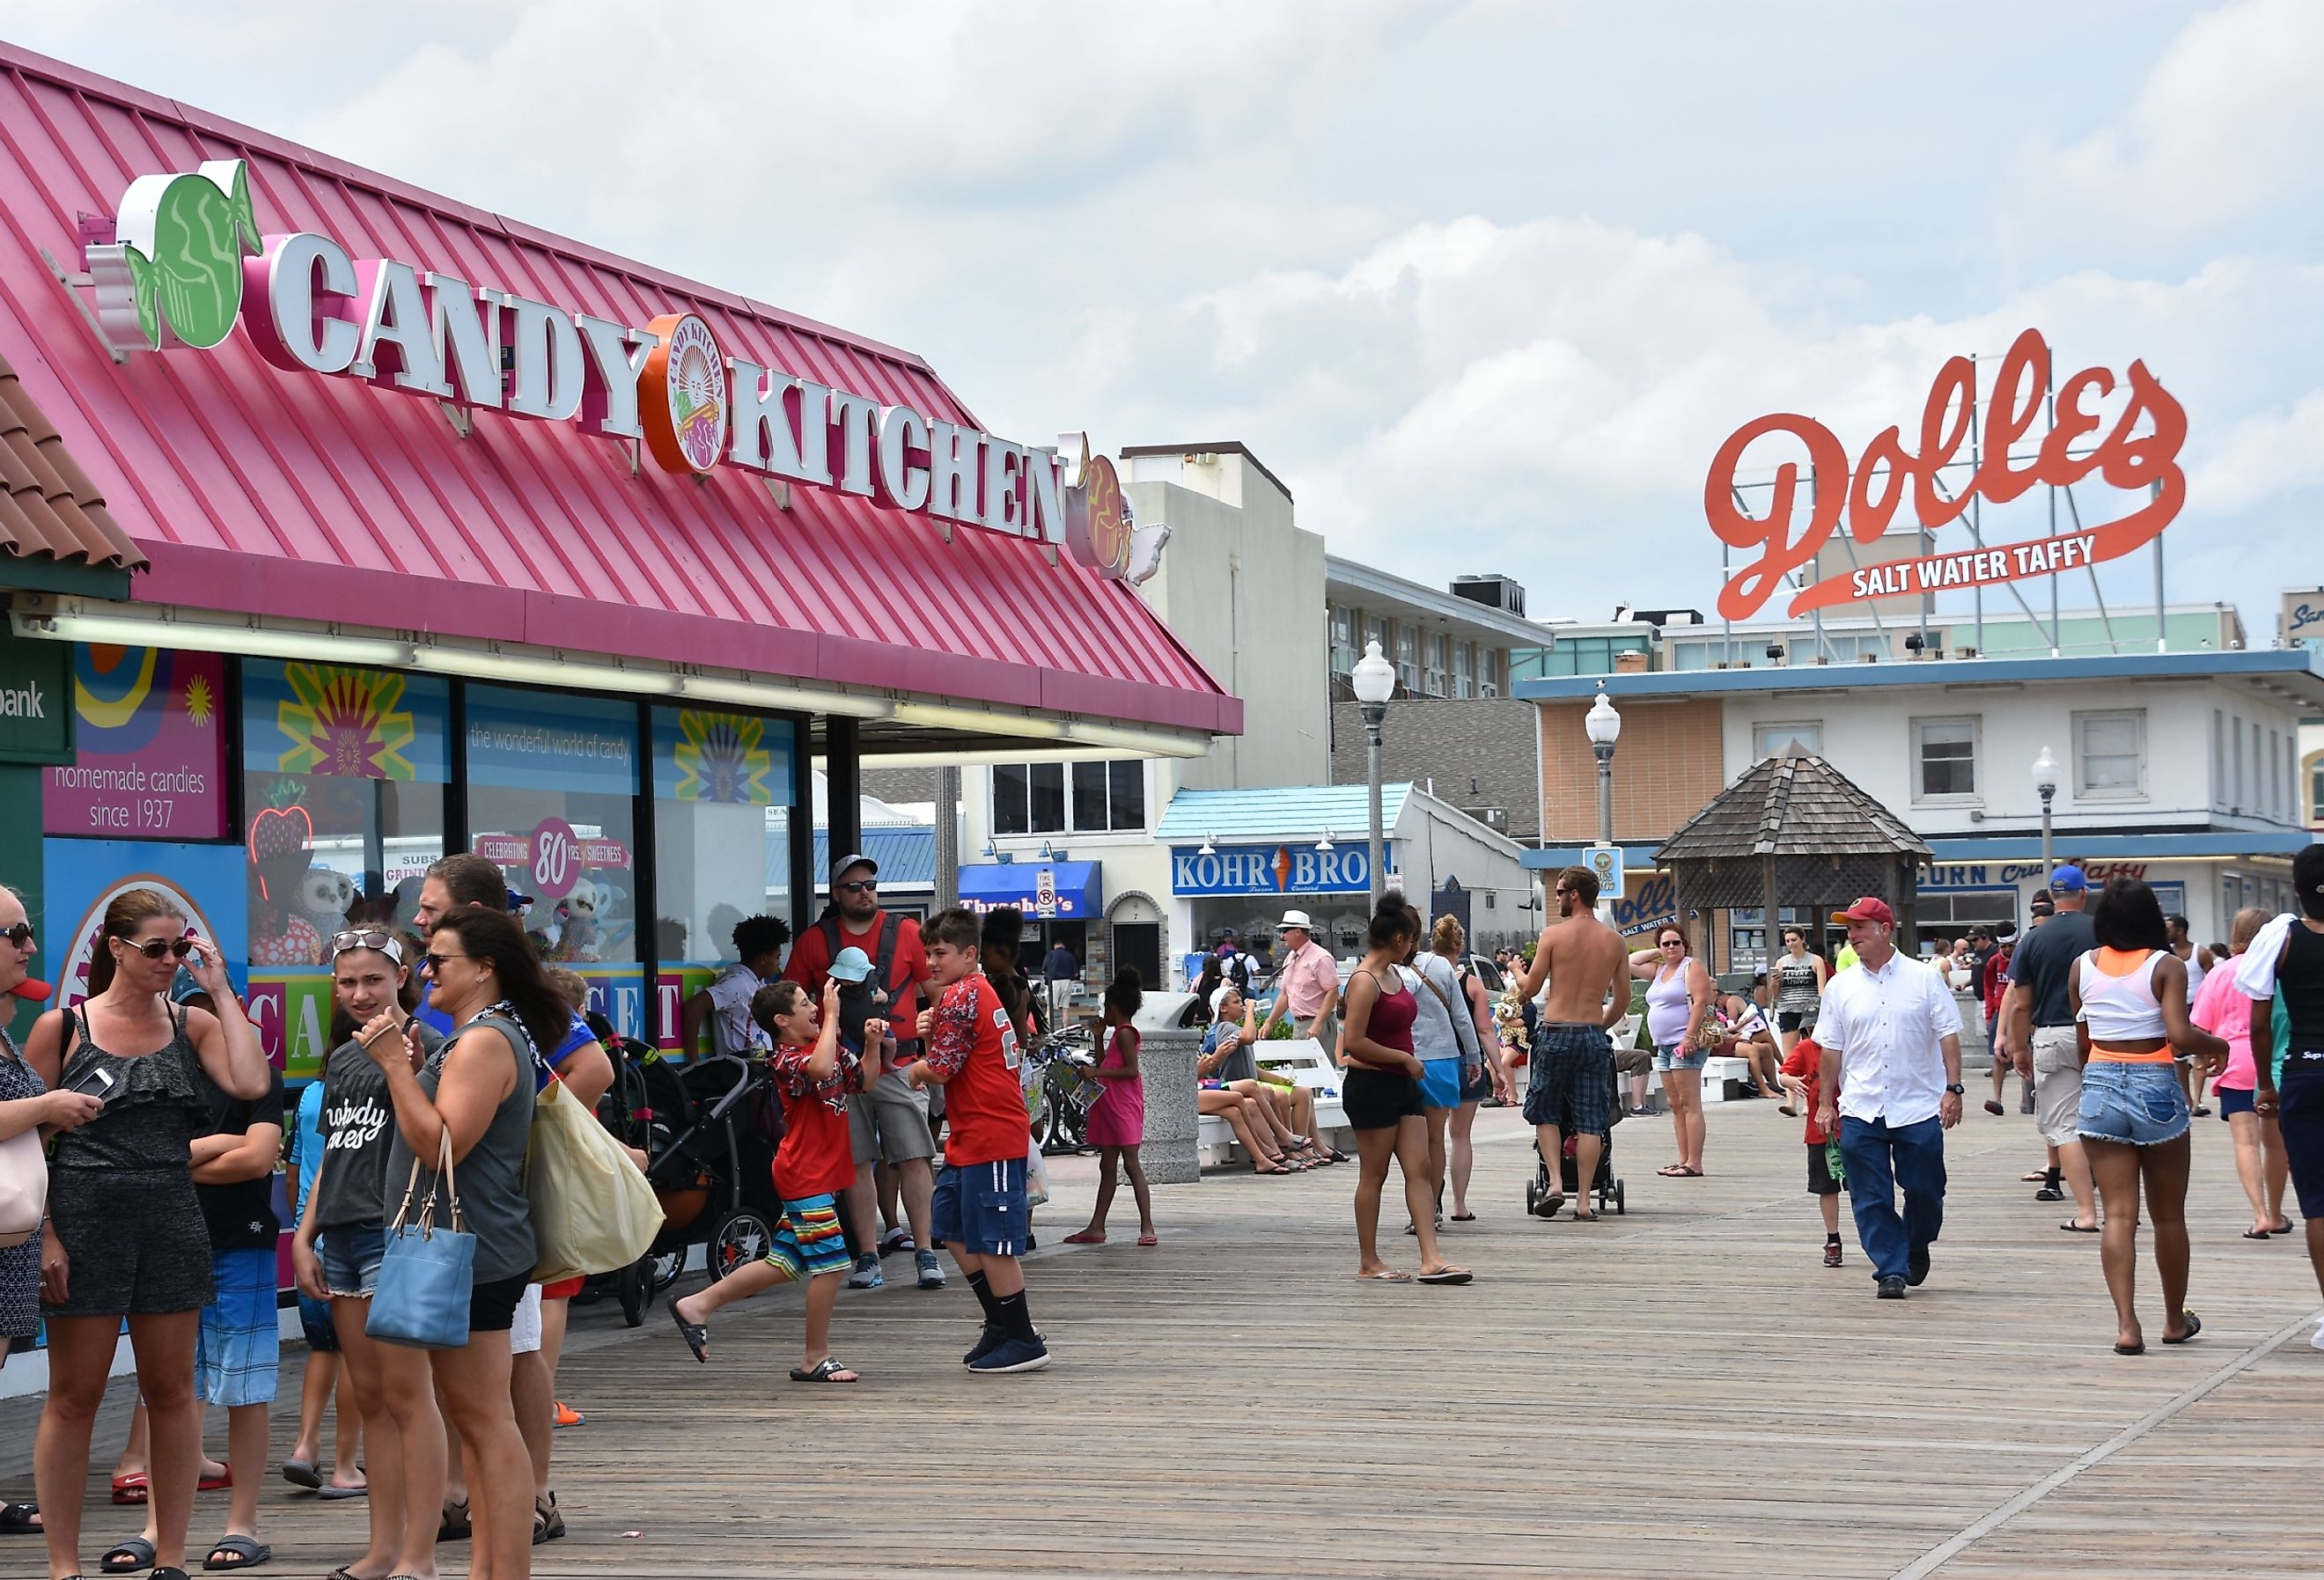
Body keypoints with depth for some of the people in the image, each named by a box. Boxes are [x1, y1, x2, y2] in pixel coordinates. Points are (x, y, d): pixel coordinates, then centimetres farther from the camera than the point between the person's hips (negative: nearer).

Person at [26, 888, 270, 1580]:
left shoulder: (192, 1025, 6)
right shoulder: (62, 1028, -1)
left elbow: (252, 1083, -11)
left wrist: (221, 989, -7)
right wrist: (42, 1237, -10)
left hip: (172, 1223, 3)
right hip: (85, 1222, -3)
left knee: (171, 1392, 7)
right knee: (74, 1396, 2)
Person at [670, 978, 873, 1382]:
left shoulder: (825, 1045, 12)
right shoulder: (786, 1059, -16)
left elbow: (862, 1081, 21)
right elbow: (820, 1069, -38)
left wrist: (872, 1044, 4)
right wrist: (832, 1015, -30)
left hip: (821, 1174, 9)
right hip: (806, 1177, -9)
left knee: (783, 1263, 13)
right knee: (831, 1263, -6)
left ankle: (697, 1306, 22)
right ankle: (816, 1359, 4)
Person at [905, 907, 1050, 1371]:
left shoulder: (960, 998, -15)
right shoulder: (979, 991, 16)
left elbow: (938, 1071, -17)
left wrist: (915, 1069, 4)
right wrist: (930, 1032, -3)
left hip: (990, 1138, -11)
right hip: (970, 1138, 11)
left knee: (991, 1242, -4)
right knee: (952, 1229, 17)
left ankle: (1023, 1342, 4)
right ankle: (1003, 1323, 24)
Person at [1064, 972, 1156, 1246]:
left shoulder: (1124, 1033, -10)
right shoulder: (1119, 1033, 19)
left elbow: (1131, 1070, -19)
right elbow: (1107, 1066, 26)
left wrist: (1098, 1072, -20)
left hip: (1125, 1106, -10)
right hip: (1109, 1105, 10)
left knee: (1131, 1164, -12)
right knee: (1107, 1167, 10)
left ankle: (1147, 1228, -14)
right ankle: (1096, 1228, 13)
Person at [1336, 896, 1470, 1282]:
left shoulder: (1394, 975, 14)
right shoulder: (1365, 981, -15)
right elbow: (1354, 1042, -21)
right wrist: (1405, 1058, -15)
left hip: (1402, 1084, 9)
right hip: (1371, 1085, -9)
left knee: (1419, 1170, 1)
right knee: (1374, 1174, 0)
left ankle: (1431, 1259, -3)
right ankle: (1368, 1263, 8)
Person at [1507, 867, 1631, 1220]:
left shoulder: (1554, 934, -6)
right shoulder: (1613, 940, 5)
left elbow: (1529, 988, -1)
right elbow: (1622, 1001, 11)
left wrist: (1516, 974, 21)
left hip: (1556, 1034, -2)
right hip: (1593, 1037, 2)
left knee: (1545, 1113, 12)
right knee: (1589, 1121, 5)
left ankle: (1555, 1183, -3)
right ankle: (1584, 1201, 4)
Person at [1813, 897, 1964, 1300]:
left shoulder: (1924, 979, 2)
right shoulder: (1840, 987, 7)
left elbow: (1948, 1036, 2)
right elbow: (1831, 1049, 11)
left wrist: (1953, 1088, -7)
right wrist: (1825, 1102, 8)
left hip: (1919, 1108, -2)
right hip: (1860, 1111, 2)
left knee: (1924, 1190, 4)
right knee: (1871, 1199, -2)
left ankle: (1916, 1248, 31)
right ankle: (1891, 1269, 4)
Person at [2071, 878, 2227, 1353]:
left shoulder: (2082, 967, 3)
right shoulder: (2167, 966, -7)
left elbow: (2082, 1043, 8)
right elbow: (2180, 1035, -17)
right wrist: (2217, 1045, 1)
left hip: (2100, 1086, 2)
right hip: (2156, 1090, -2)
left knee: (2119, 1214, 0)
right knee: (2169, 1216, 14)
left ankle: (2126, 1324, -13)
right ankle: (2175, 1320, 27)